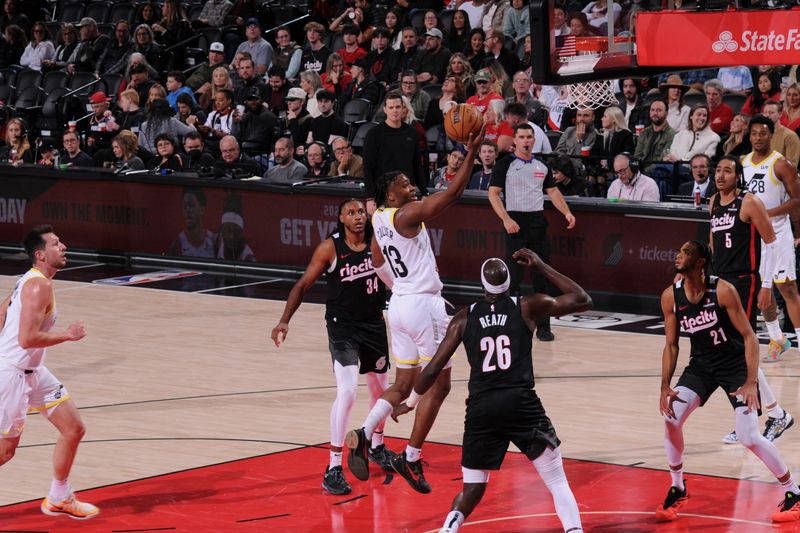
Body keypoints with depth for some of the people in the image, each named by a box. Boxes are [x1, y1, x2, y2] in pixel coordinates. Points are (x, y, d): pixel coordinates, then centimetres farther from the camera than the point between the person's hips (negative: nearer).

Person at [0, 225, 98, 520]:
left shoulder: (30, 281, 9)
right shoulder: (39, 286, -21)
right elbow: (27, 338, -28)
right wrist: (68, 334, -18)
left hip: (33, 372, 10)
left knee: (74, 429, 11)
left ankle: (59, 499, 23)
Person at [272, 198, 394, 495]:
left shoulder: (377, 242, -4)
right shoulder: (330, 248, -13)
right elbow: (303, 284, -9)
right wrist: (284, 321, -17)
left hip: (374, 324, 5)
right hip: (342, 328, -5)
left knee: (381, 389, 20)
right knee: (347, 392, -19)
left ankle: (377, 447, 46)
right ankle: (333, 469, -14)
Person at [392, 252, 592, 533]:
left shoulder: (464, 318, 10)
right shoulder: (528, 307, 6)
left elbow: (434, 368, 10)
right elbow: (583, 300, 15)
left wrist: (410, 403, 25)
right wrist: (542, 267, 19)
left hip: (481, 408, 2)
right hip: (522, 404, -2)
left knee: (472, 489, 15)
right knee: (557, 481, 10)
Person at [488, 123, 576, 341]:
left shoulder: (541, 166, 12)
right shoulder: (505, 164, -3)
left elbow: (553, 191, 16)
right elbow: (493, 193, -7)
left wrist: (567, 213, 0)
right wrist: (506, 219, -17)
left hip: (538, 221, 5)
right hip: (516, 223, -5)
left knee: (542, 276, 4)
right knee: (513, 275, -4)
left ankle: (543, 326, 8)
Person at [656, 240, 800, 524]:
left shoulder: (723, 291, -22)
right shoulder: (671, 297, -7)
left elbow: (748, 336, -19)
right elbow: (671, 344, 3)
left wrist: (751, 382, -26)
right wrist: (665, 387, -7)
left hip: (735, 364, -5)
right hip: (701, 364, 5)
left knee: (749, 437, -15)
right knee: (671, 418, -14)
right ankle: (677, 490, 7)